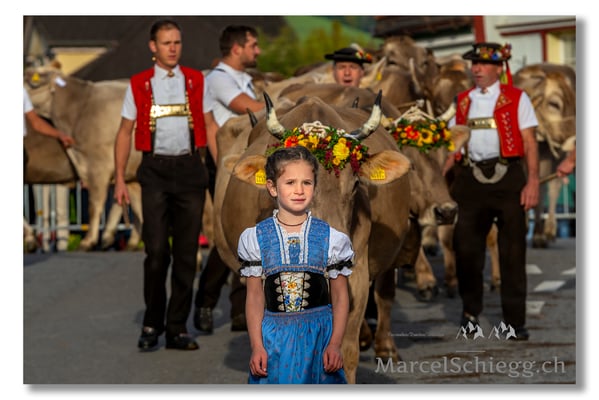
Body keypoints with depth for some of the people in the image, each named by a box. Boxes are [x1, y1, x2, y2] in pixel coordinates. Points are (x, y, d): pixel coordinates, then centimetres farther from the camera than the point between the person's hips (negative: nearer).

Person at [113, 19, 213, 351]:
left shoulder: (196, 82, 9)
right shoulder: (139, 85, 7)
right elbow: (125, 133, 9)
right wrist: (119, 178, 2)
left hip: (190, 168, 1)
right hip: (155, 170, -1)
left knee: (186, 252, 3)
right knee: (157, 251, -7)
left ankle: (177, 328, 11)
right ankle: (152, 324, 8)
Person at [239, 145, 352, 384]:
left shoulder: (332, 239, 0)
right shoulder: (255, 239, 1)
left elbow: (340, 297, 3)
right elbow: (255, 297, 2)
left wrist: (335, 344, -6)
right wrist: (256, 346, -4)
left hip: (319, 335, 0)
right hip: (274, 337, 0)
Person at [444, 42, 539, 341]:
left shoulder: (516, 99, 4)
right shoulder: (463, 101, 15)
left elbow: (529, 142, -1)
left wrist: (533, 181, -11)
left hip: (507, 176, -3)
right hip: (472, 179, 3)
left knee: (512, 251, 0)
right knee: (465, 246, 1)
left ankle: (515, 321, 6)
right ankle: (470, 310, 20)